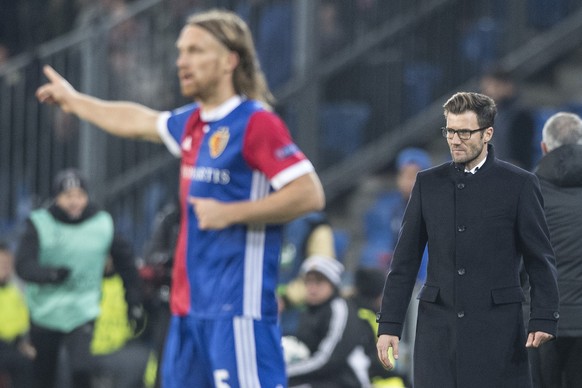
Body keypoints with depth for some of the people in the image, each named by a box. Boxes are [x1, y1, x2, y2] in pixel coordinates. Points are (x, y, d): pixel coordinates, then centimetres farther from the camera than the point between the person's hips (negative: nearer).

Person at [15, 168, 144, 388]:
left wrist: (134, 301, 7)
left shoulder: (103, 224, -2)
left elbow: (124, 260, 9)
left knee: (81, 369, -22)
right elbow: (23, 265, -18)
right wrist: (50, 273, -38)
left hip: (83, 311, -1)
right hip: (45, 311, 1)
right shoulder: (39, 224, -7)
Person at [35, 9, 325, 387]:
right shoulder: (193, 123, 15)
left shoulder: (256, 123, -10)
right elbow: (139, 121, 36)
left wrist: (230, 213, -18)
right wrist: (74, 101, 48)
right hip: (190, 305, 9)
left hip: (238, 308, -9)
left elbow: (310, 194, -17)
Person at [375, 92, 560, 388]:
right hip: (438, 327, 2)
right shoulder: (428, 183, 10)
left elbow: (540, 260, 2)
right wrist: (389, 324, 5)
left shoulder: (519, 184, 2)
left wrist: (543, 319, -9)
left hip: (497, 328, -2)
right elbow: (405, 260, 11)